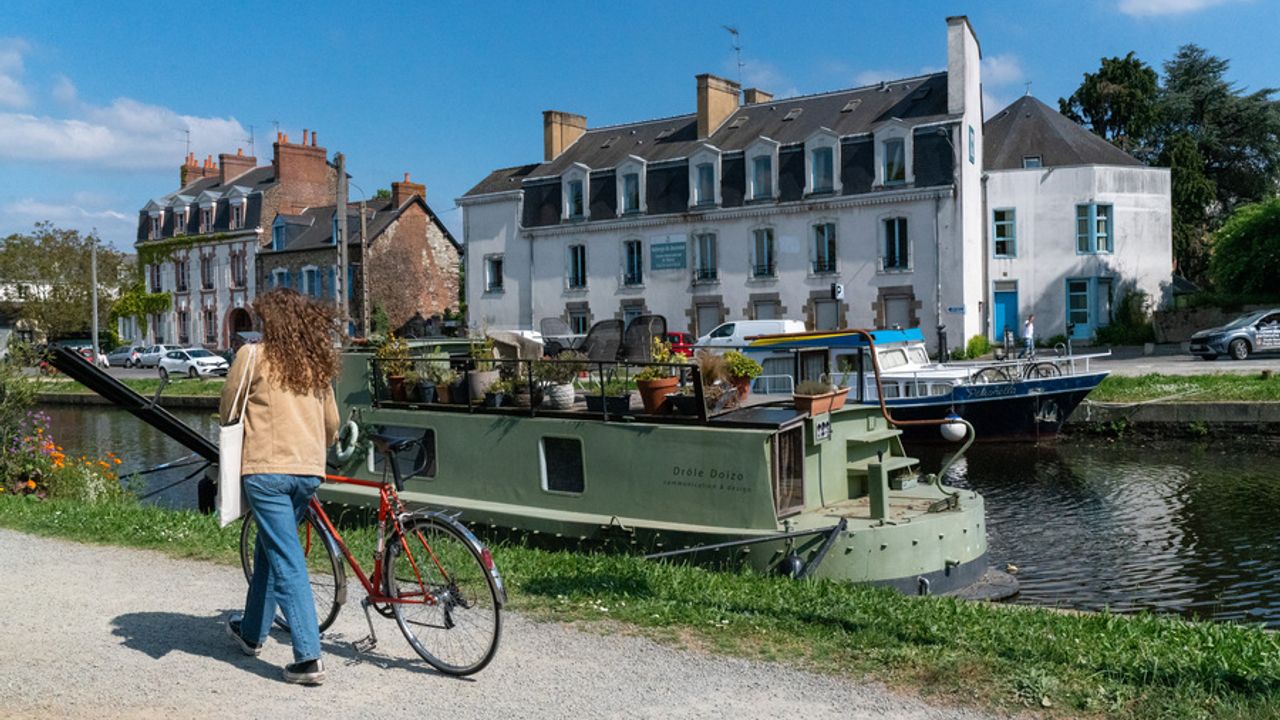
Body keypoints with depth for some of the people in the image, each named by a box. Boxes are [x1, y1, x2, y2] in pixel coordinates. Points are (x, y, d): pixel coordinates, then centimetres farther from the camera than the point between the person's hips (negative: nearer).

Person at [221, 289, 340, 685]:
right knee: (269, 550, 23)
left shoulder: (252, 355, -3)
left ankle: (308, 658, -7)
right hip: (308, 471, 6)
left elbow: (228, 412, 4)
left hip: (266, 469, -5)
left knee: (287, 562, -4)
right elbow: (332, 424, 16)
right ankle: (252, 632, 39)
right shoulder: (318, 362, 12)